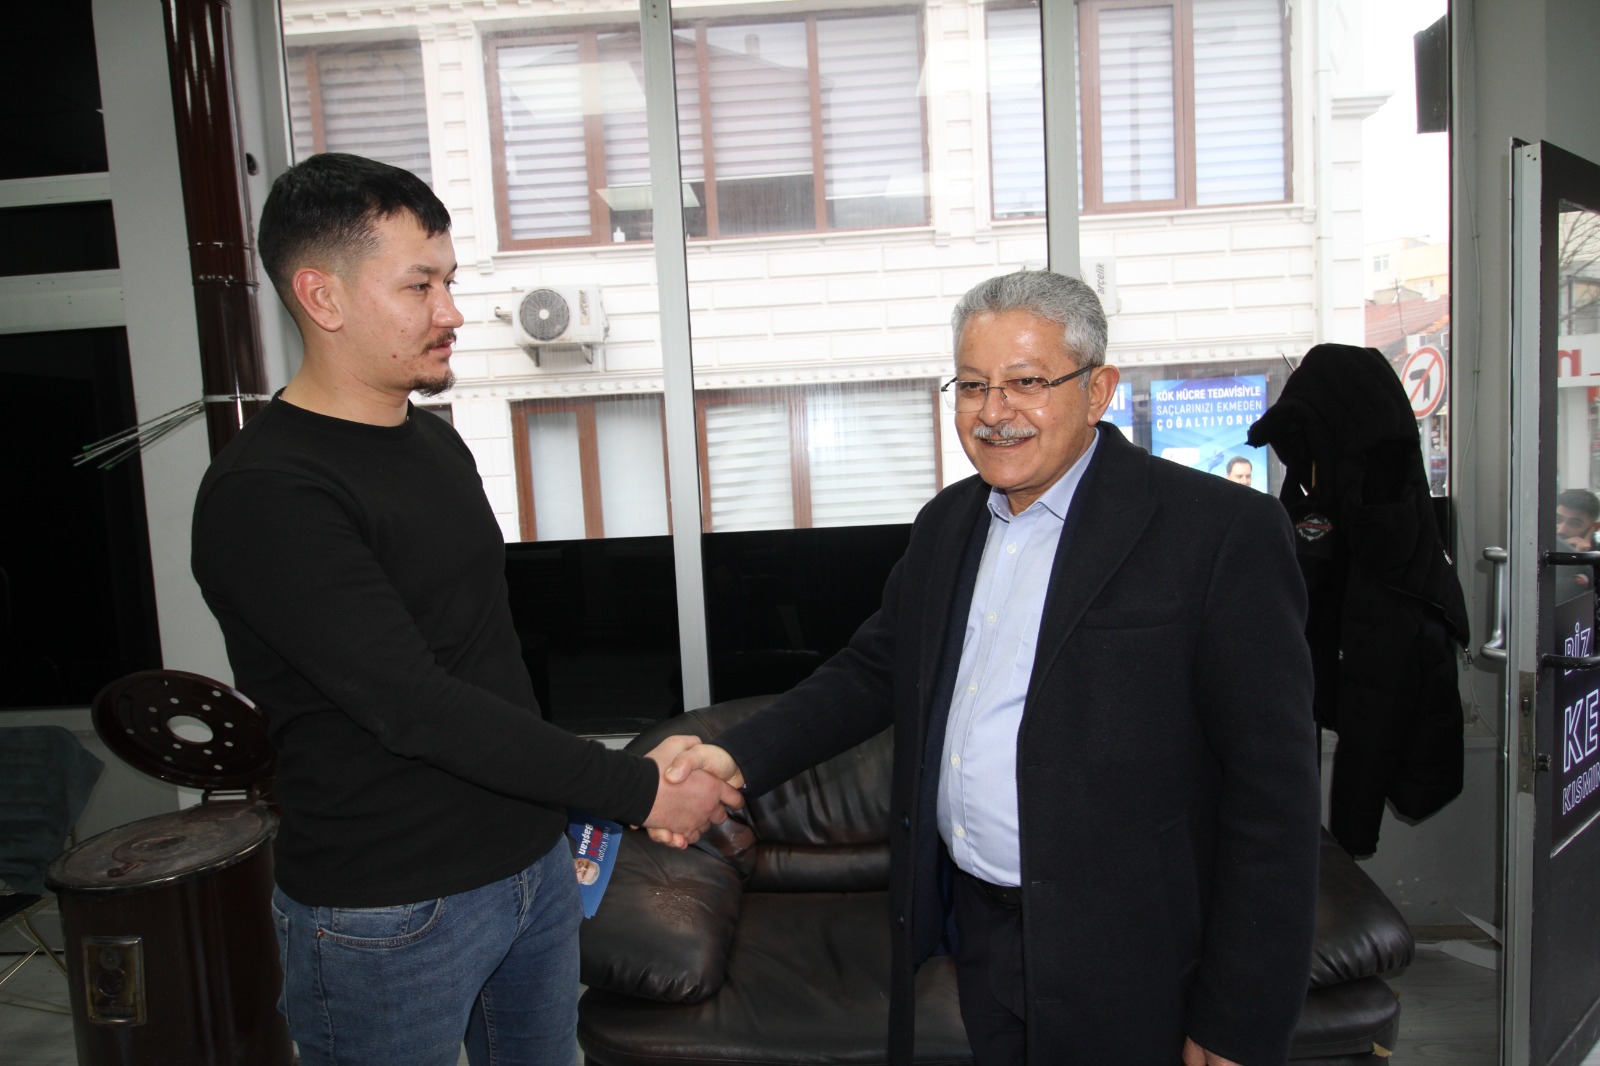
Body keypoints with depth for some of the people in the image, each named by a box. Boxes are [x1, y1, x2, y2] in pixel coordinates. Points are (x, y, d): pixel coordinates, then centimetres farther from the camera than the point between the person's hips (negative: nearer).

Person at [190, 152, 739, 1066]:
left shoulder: (437, 443, 7)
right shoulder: (265, 494, -20)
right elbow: (414, 706, -24)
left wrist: (564, 808, 12)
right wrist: (638, 790, -21)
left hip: (534, 861, 7)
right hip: (389, 913, -7)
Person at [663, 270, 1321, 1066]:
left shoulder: (1221, 531, -16)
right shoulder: (947, 522, 5)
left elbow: (1272, 787, -16)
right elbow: (875, 667, 10)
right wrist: (740, 758, -5)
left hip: (1122, 967, -5)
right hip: (974, 929, 6)